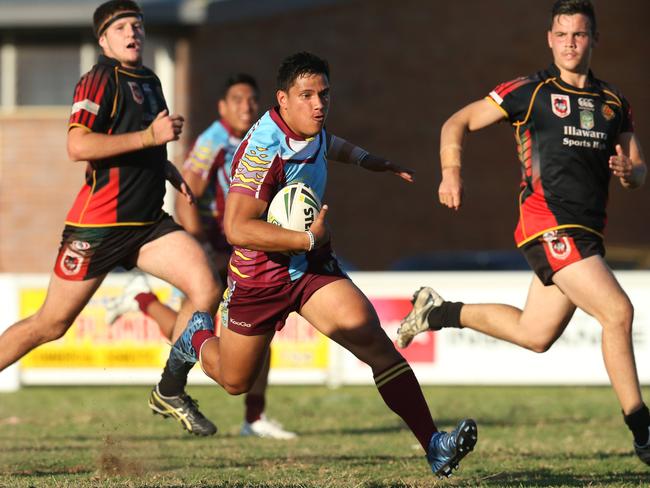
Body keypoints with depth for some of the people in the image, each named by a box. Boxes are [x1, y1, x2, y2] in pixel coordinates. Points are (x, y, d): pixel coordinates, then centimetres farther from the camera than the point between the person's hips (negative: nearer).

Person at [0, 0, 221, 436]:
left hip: (148, 222, 7)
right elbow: (78, 146, -24)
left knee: (206, 289, -13)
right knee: (50, 325, -2)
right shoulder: (100, 81, -10)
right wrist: (149, 137, -25)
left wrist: (171, 172, 20)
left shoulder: (149, 81, 17)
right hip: (98, 223, -7)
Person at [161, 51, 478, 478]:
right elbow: (238, 229, -35)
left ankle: (433, 445, -25)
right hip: (260, 274, -5)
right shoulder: (263, 150, -27)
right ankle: (198, 337, 50)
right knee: (235, 382, 15)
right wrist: (309, 238, -31)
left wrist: (380, 164, 39)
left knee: (373, 338, -18)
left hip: (313, 266, 5)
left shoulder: (312, 130, -2)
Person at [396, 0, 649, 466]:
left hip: (586, 231, 7)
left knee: (534, 334, 13)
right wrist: (452, 171, -11)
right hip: (549, 223, -7)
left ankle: (438, 312, 34)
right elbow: (458, 123, 5)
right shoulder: (530, 92, -1)